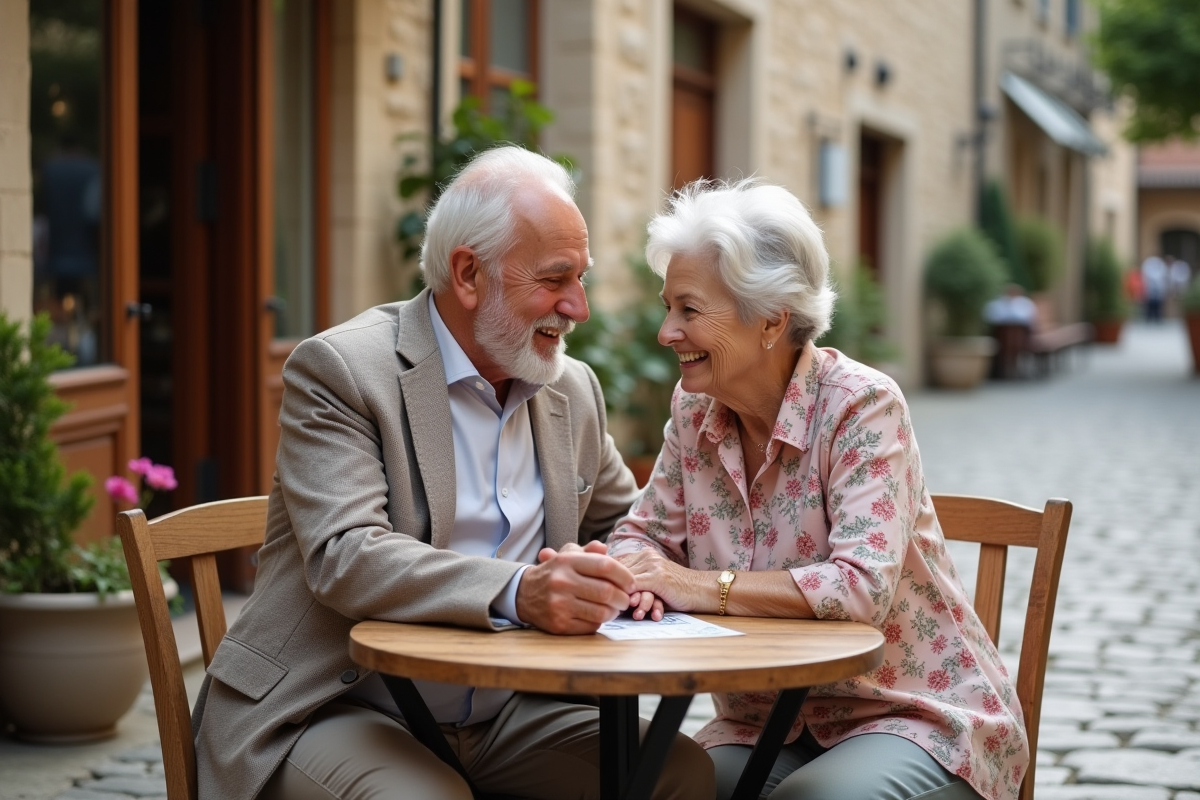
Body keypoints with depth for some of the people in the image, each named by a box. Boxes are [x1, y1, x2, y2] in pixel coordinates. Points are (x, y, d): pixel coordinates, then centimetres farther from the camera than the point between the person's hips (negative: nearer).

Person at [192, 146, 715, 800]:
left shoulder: (573, 390, 11)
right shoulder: (339, 369, -10)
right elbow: (344, 557, -22)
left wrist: (624, 572, -4)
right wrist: (518, 593, -37)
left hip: (503, 717, 6)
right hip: (332, 713, -5)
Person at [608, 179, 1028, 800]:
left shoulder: (862, 405, -18)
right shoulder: (695, 409, 0)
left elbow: (863, 586, -27)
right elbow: (644, 534, 7)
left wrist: (704, 587, -26)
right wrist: (638, 576, -17)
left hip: (912, 716, -5)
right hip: (768, 721, 5)